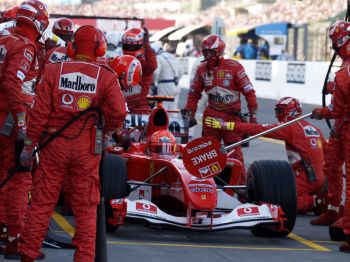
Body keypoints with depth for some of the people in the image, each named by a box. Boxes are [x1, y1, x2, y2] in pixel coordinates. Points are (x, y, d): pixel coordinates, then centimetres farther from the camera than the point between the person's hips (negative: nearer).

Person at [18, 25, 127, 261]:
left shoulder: (54, 71, 0)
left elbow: (39, 112, -4)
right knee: (86, 207, 8)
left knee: (42, 201, 8)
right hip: (87, 148, -1)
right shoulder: (106, 76, -3)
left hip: (55, 144, 1)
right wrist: (107, 129, 11)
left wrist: (29, 145, 1)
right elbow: (118, 113, -10)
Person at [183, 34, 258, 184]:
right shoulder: (202, 69, 5)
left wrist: (253, 114, -10)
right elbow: (194, 93, 16)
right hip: (211, 115, 4)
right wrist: (190, 114, 12)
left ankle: (241, 184, 1)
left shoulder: (234, 67, -9)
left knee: (234, 151, -5)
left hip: (232, 115, -4)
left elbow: (249, 91, -7)